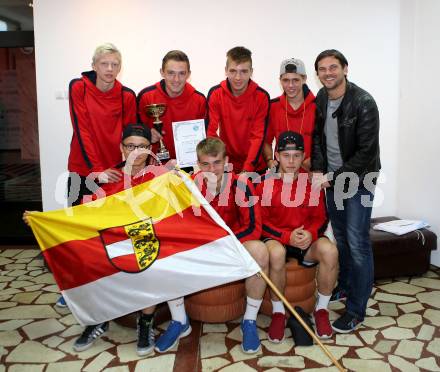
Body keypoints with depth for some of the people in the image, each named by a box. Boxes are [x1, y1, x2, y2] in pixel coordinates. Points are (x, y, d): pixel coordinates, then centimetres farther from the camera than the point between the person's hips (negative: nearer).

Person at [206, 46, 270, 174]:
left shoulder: (261, 97, -12)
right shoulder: (215, 94, -9)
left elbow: (258, 136, -14)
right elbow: (210, 132, -11)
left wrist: (247, 169, -24)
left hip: (255, 166, 0)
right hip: (225, 164, 0)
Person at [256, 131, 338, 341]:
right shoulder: (264, 182, -7)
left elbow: (321, 218, 4)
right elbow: (261, 221, -6)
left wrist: (311, 233, -18)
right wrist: (287, 237, -20)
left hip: (306, 239, 2)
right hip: (276, 238, -2)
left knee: (329, 250, -28)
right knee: (276, 253, -36)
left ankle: (321, 310, -5)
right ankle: (278, 312, -12)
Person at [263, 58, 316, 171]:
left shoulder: (317, 107, -3)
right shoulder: (272, 106, 4)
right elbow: (266, 140, 12)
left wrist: (308, 163, -14)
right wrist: (269, 161, -3)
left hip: (310, 171, -1)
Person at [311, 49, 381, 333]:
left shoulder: (364, 103, -20)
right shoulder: (321, 98, 0)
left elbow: (367, 152, -20)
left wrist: (333, 177, -19)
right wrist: (319, 171, -8)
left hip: (359, 179, -6)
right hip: (332, 178, 6)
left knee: (357, 243, -5)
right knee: (340, 237, 17)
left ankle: (356, 310, 6)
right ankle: (345, 286, 36)